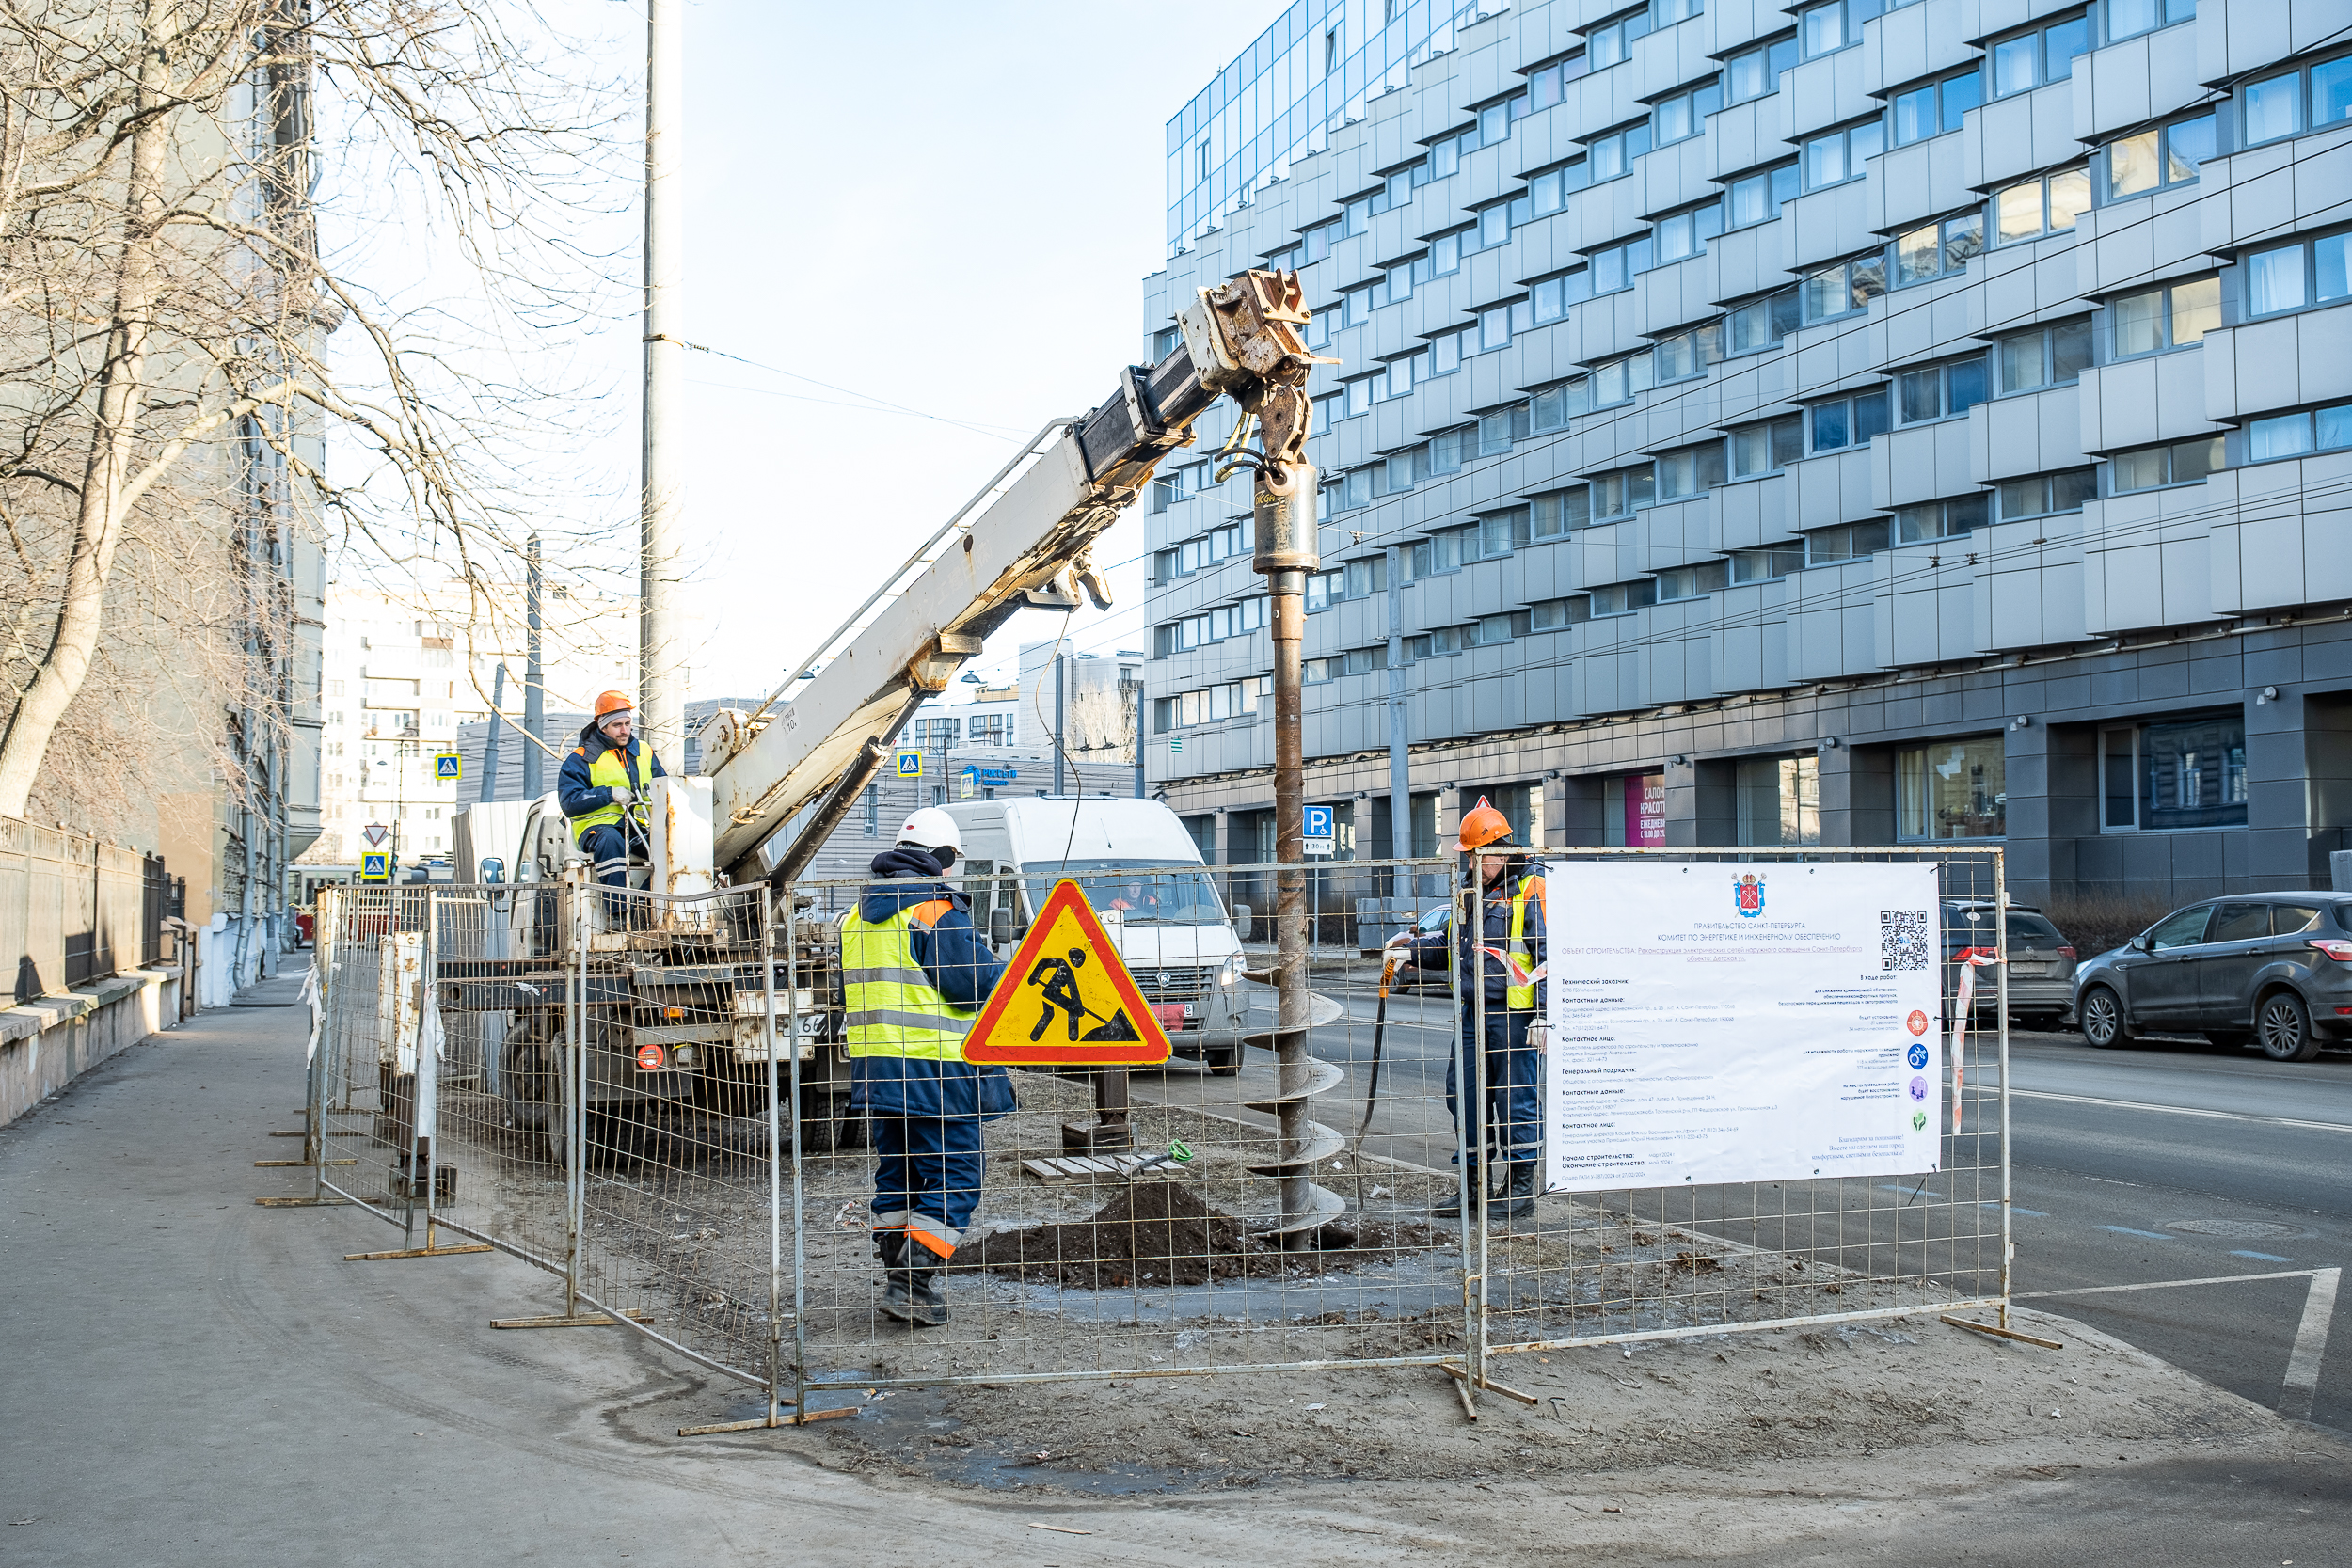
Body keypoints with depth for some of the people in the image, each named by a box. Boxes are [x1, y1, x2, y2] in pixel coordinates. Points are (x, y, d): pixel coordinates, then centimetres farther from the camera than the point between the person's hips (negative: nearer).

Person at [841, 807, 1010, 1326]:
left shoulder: (858, 917, 14)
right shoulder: (938, 909, -13)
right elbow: (980, 982, -15)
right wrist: (1008, 974, 5)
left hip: (875, 1068, 8)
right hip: (935, 1069, -8)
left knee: (895, 1174, 16)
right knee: (954, 1175, -2)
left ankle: (900, 1279, 18)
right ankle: (912, 1283, -8)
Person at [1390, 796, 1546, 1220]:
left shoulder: (1529, 892, -9)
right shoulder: (1470, 891, 15)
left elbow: (1549, 957, -12)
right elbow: (1448, 943, 24)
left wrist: (1543, 1015, -17)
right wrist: (1413, 945, 7)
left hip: (1513, 1017, -8)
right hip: (1473, 1012, 8)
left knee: (1517, 1099, -1)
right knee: (1464, 1094, 11)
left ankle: (1521, 1189, 10)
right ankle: (1471, 1185, 22)